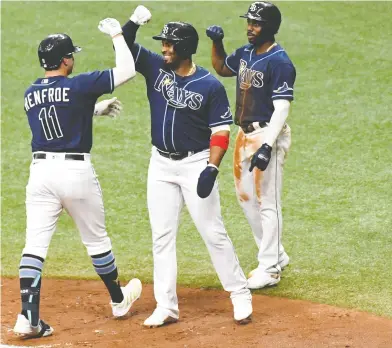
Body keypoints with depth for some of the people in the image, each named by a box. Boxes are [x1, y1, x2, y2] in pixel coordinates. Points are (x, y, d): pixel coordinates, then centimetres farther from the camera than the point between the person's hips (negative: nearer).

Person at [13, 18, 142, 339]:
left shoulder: (31, 94, 8)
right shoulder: (78, 86, -10)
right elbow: (127, 70, -10)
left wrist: (97, 109, 29)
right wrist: (117, 34, 2)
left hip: (41, 171, 4)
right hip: (76, 171, -4)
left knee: (35, 244, -2)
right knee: (96, 239, 14)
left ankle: (28, 317, -11)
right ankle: (119, 300, 33)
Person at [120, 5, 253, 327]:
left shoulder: (210, 86, -12)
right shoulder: (155, 67, 0)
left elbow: (221, 132, -11)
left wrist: (212, 169, -21)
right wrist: (135, 22, -24)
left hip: (195, 164, -5)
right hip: (161, 164, 5)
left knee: (213, 233, -2)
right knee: (162, 236, 5)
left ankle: (241, 297, 9)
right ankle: (166, 307, 10)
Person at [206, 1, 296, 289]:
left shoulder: (279, 62, -17)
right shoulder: (246, 53, 9)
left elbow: (282, 109, -21)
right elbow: (222, 69, 29)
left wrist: (267, 146, -29)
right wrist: (217, 43, 10)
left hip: (268, 134, -9)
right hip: (245, 134, 9)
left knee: (268, 202, -4)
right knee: (245, 196, 16)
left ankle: (269, 269, 2)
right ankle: (276, 256, 28)